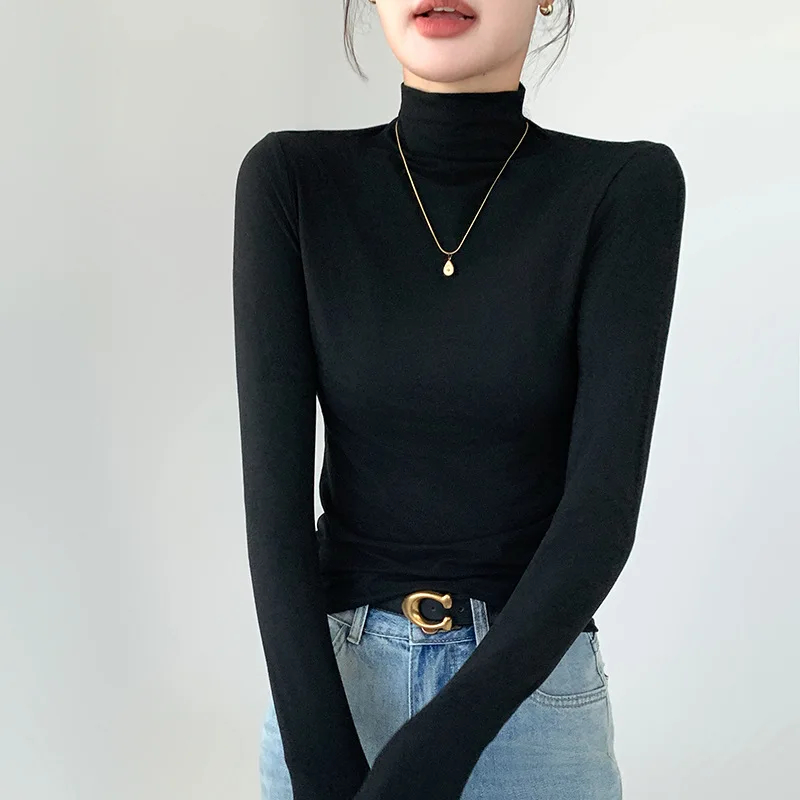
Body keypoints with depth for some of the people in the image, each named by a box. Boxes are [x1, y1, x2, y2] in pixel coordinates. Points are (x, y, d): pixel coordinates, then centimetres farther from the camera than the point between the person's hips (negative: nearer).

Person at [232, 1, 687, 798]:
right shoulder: (290, 181, -7)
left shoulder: (628, 190, -9)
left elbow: (606, 498, -15)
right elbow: (275, 480, -11)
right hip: (331, 678, 1)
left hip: (531, 691, 0)